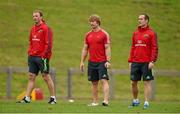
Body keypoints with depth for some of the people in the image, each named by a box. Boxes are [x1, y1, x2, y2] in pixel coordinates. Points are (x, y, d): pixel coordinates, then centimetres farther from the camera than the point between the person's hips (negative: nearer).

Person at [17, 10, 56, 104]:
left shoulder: (46, 28, -9)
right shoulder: (33, 29, 14)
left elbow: (48, 44, -13)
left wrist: (44, 56, -18)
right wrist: (29, 54, 13)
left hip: (42, 57, -7)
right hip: (33, 57, 7)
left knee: (46, 77, -2)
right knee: (31, 77, 4)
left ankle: (53, 98, 7)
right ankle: (27, 98, 4)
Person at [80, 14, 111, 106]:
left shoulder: (104, 34, -3)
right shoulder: (88, 35, 12)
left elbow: (107, 48, -6)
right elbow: (85, 49, 16)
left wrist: (108, 61, -14)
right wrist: (82, 62, 12)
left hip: (102, 62, -5)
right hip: (92, 62, 5)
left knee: (104, 80, -12)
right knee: (94, 82, 8)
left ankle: (106, 100, -18)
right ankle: (95, 102, 12)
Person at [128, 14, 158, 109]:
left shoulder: (151, 33, -3)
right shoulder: (135, 33, 14)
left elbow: (154, 48, -7)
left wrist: (152, 61, -14)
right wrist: (130, 61, 12)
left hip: (146, 63, -5)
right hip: (135, 63, 5)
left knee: (147, 83, -2)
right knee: (133, 83, 7)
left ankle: (146, 103, 1)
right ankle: (135, 101, 22)